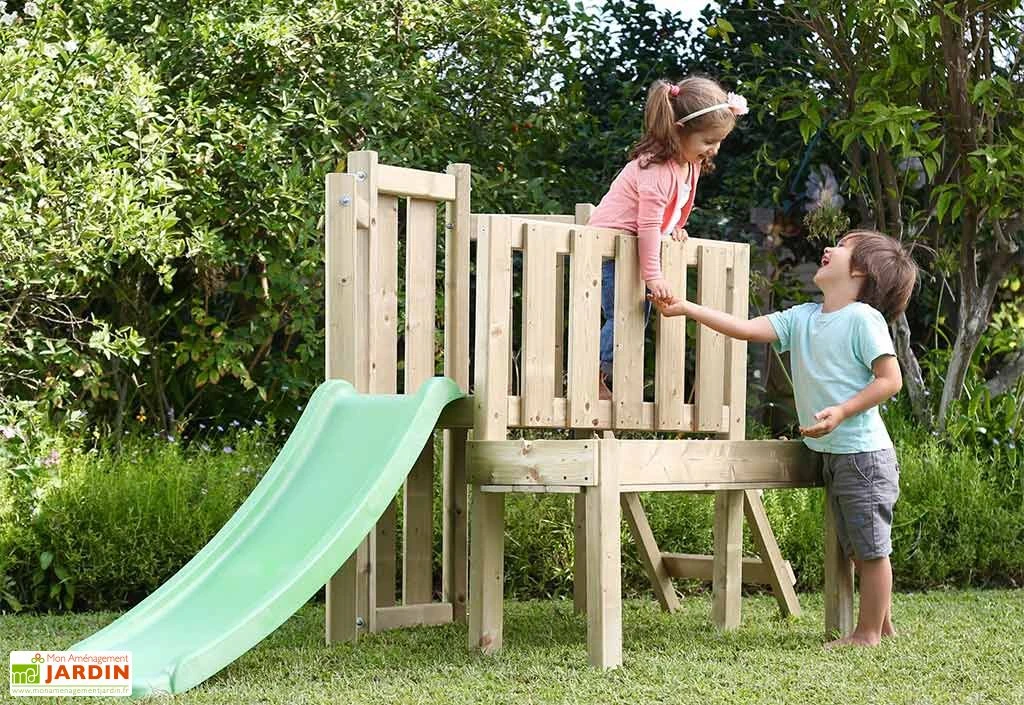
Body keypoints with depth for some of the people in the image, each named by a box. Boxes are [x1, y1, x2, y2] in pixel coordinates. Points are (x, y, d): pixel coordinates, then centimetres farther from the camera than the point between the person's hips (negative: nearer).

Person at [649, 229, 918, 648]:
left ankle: (869, 632, 8)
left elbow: (890, 379, -15)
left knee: (871, 547, 1)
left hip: (863, 453, -8)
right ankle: (883, 624, 27)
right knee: (857, 548, 16)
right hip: (831, 455, 8)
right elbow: (746, 329, 5)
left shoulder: (863, 318, -13)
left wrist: (840, 412, -22)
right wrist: (686, 309, 1)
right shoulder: (802, 318, 9)